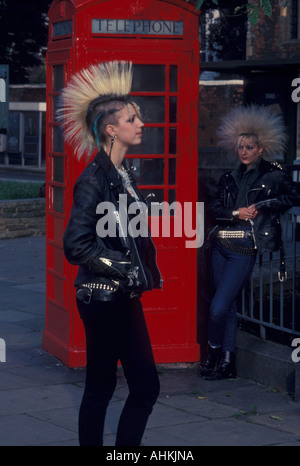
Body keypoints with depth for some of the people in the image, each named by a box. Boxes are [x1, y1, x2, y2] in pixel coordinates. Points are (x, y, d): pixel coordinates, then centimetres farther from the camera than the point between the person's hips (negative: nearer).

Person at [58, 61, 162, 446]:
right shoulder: (94, 180, -15)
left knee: (146, 386, 8)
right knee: (101, 387, 2)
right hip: (103, 299, -9)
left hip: (125, 298, 9)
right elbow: (76, 245, -21)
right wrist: (122, 268, -15)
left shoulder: (123, 176, 12)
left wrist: (144, 272, 12)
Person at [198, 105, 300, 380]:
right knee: (227, 305, 8)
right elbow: (214, 209, 7)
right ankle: (227, 363, 15)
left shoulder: (273, 176, 0)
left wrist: (261, 206, -12)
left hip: (245, 249, -5)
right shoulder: (230, 178, 14)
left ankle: (213, 355, 10)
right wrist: (237, 213, -10)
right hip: (221, 246, 6)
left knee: (218, 307, -11)